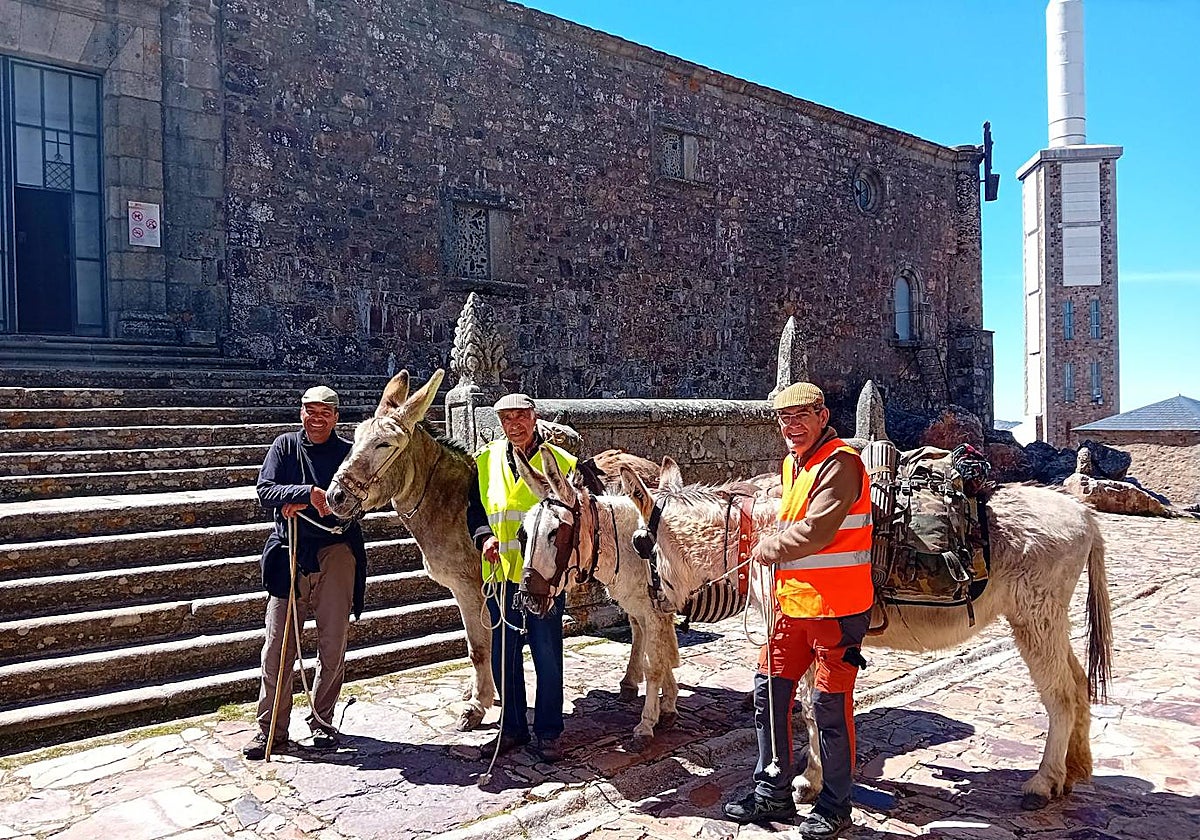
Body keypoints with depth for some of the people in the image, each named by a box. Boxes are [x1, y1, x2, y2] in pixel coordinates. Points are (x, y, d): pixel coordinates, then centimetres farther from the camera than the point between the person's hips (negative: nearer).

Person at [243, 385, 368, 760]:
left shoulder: (348, 453, 2)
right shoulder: (285, 445, 6)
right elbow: (265, 490, -6)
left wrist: (301, 505, -18)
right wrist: (310, 493, -22)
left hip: (335, 554, 0)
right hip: (289, 555, 1)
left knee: (333, 647, 8)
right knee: (277, 647, 4)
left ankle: (322, 722, 26)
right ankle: (272, 729, 17)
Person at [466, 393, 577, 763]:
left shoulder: (561, 462, -2)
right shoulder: (486, 460, 5)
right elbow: (474, 507, 13)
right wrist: (484, 536, -5)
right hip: (500, 571, 3)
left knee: (547, 655, 6)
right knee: (503, 655, 12)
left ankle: (548, 733, 21)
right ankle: (512, 728, 29)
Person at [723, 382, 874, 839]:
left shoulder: (839, 463, -16)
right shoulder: (792, 463, 13)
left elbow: (815, 532, -24)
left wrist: (768, 549, -9)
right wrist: (775, 549, 8)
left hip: (835, 608, -9)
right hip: (791, 601, 9)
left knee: (830, 705, 3)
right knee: (769, 692, 12)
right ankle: (773, 793, 28)